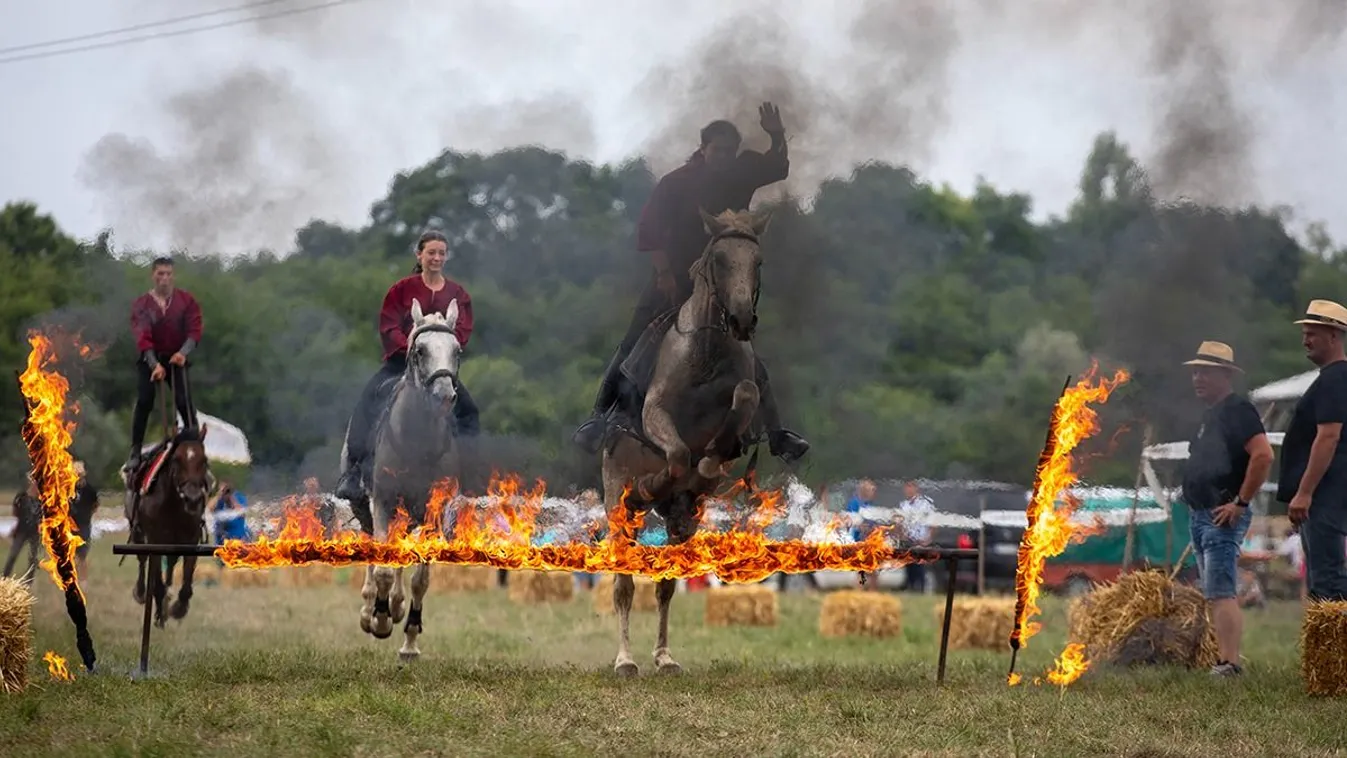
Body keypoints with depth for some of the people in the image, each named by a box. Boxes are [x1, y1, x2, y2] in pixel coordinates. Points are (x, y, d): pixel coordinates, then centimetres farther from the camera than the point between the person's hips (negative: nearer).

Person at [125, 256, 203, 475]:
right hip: (149, 358, -1)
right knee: (144, 402, -13)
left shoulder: (186, 300, -4)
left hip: (176, 358, 1)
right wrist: (154, 364, -31)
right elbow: (142, 337, -17)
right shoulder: (141, 304, -7)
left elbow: (194, 330, -11)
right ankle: (135, 453, -10)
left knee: (184, 402, -11)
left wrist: (183, 352, -30)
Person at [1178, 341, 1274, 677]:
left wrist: (1241, 502, -22)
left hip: (1223, 517, -11)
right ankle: (1224, 661, 14)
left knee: (1221, 594, -15)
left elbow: (1263, 455, -24)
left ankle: (1230, 663, -19)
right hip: (1200, 516, 11)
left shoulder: (1237, 409, -12)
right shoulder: (1211, 414, 19)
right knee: (1217, 595, 11)